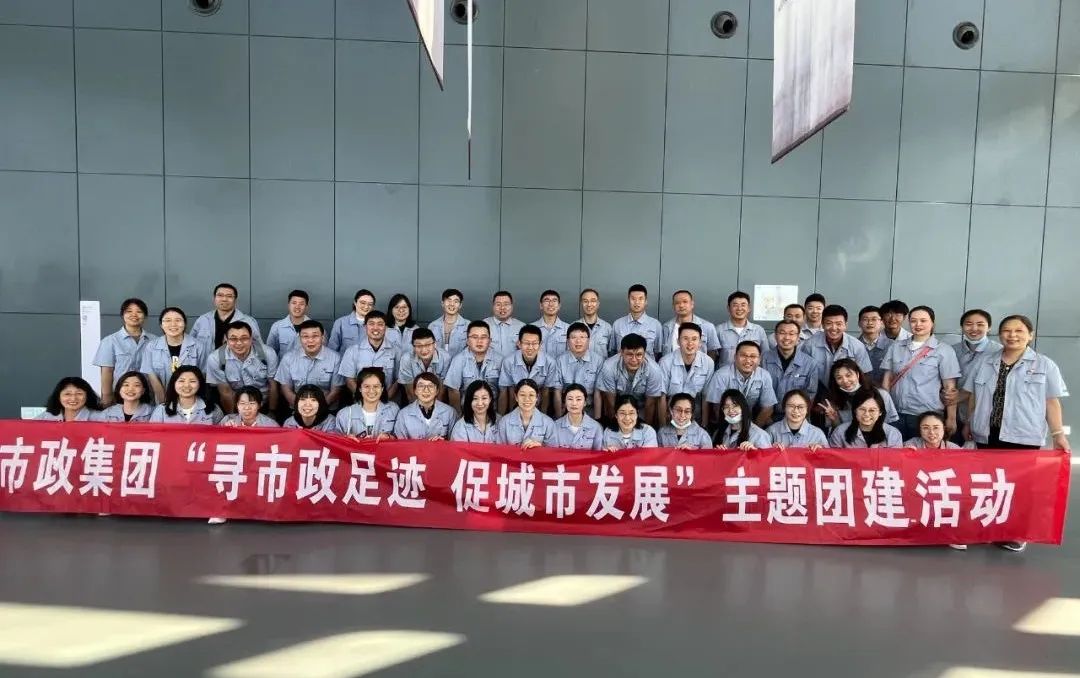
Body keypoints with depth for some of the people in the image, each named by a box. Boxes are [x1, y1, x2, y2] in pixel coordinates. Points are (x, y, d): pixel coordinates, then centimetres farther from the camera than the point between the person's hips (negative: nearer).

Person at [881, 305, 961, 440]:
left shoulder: (943, 350, -1)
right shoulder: (896, 346, 8)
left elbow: (950, 387, -2)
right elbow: (887, 378, 9)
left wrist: (951, 419, -3)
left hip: (927, 416, -2)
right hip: (896, 414, 2)